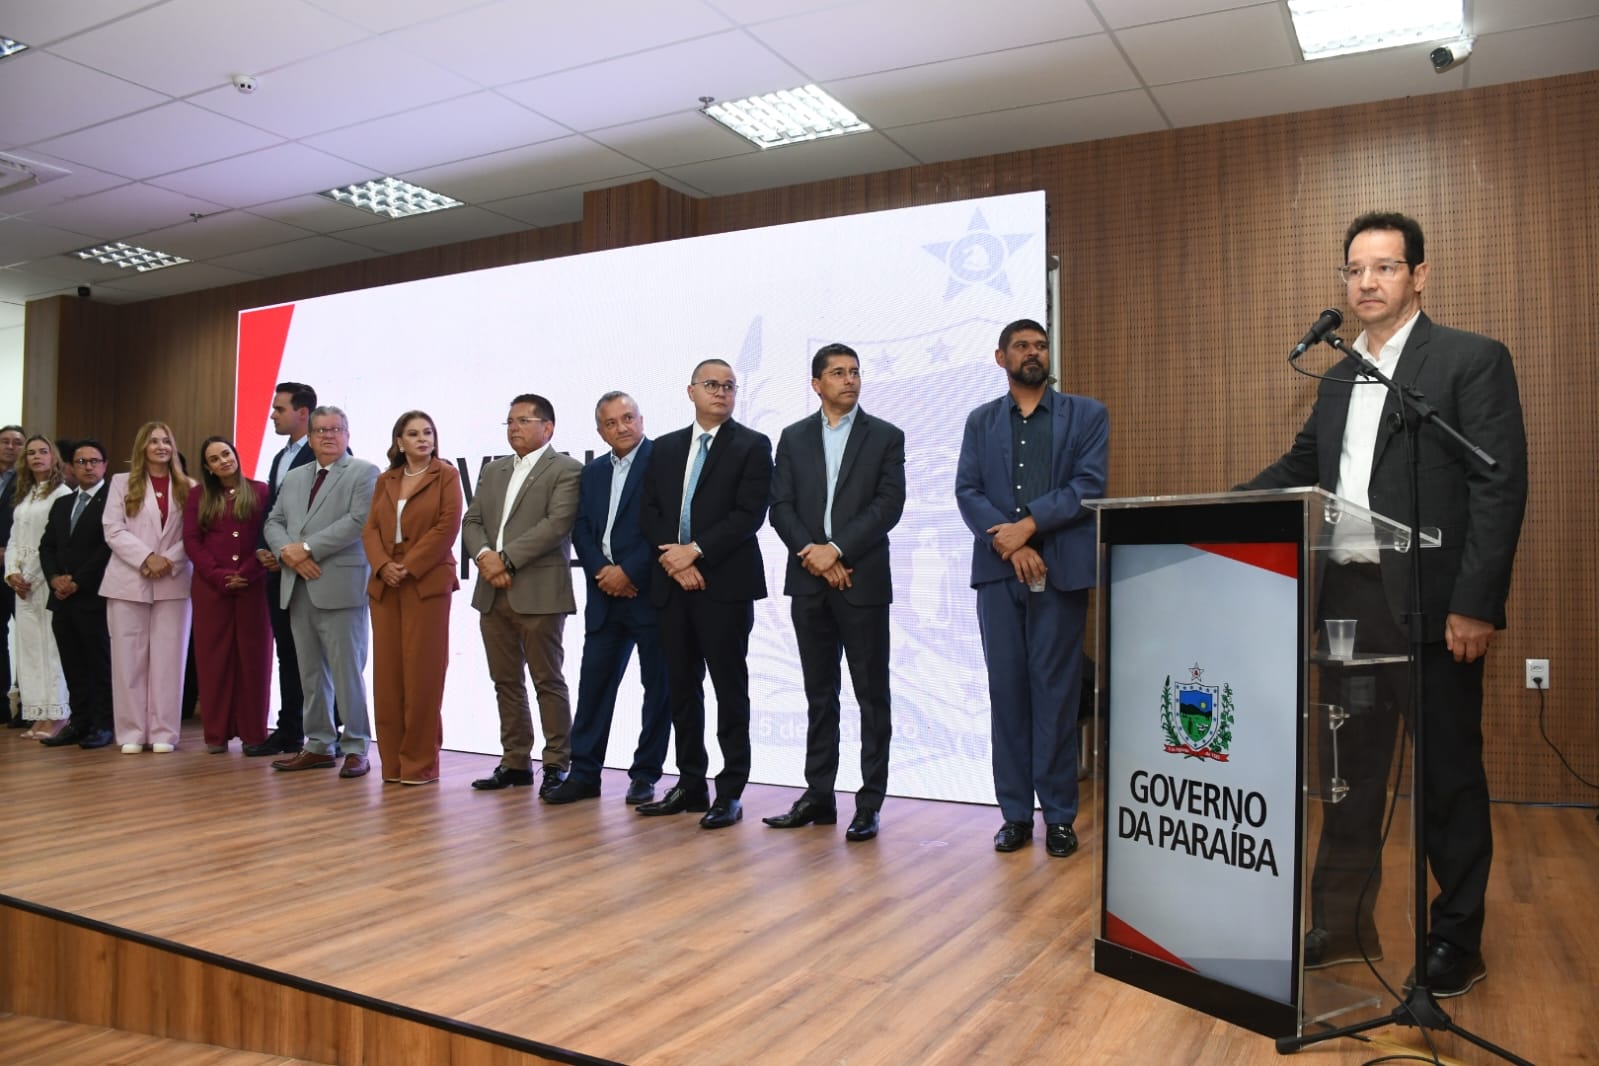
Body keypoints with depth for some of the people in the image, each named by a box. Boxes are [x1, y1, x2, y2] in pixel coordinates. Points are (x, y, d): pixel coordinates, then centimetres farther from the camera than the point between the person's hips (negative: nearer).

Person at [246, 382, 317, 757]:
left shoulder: (321, 455, -10)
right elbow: (270, 511, 20)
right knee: (287, 651, 11)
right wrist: (263, 549, 5)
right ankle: (289, 732, 18)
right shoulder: (280, 457, 18)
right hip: (278, 568, 8)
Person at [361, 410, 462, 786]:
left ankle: (420, 761, 5)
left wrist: (409, 566, -13)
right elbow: (370, 529, 9)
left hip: (427, 583, -5)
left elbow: (448, 527, -9)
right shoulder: (385, 480, 16)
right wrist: (383, 565, -10)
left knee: (422, 673, -4)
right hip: (385, 585, 5)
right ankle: (393, 760, 13)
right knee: (387, 672, 4)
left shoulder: (446, 475, 2)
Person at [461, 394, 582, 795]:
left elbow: (558, 523, -14)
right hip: (493, 593, 7)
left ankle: (557, 764, 7)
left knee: (549, 681, -1)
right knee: (506, 682, 11)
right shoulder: (492, 470, 19)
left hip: (539, 592, -7)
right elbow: (471, 522, 14)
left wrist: (507, 560, -16)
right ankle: (515, 762, 19)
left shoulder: (566, 469, -3)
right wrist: (484, 555, -7)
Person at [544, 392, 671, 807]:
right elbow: (581, 531, 10)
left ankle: (645, 774, 14)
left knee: (657, 686, 4)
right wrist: (601, 572, -8)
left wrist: (628, 571, -14)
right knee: (594, 682, 5)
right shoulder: (593, 472, 16)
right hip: (605, 595, 6)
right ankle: (583, 773, 13)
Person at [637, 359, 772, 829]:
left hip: (725, 583, -5)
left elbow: (750, 513, -10)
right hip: (673, 583, 5)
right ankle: (690, 783, 21)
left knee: (729, 688, 0)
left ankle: (730, 792, 7)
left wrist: (695, 551, -14)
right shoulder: (665, 448, 15)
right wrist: (674, 559, -8)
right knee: (682, 687, 10)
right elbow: (650, 512, 9)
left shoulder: (752, 445, 1)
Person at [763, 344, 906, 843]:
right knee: (819, 694, 10)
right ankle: (818, 795, 18)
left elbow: (889, 504, -7)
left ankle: (869, 803, 6)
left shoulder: (886, 437, 4)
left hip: (863, 581, -3)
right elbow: (780, 507, 4)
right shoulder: (793, 438, 11)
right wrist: (813, 554, -11)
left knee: (871, 695, 0)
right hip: (809, 580, 3)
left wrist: (837, 549, -14)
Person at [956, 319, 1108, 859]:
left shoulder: (1086, 414, 8)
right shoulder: (981, 422, 14)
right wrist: (1009, 544, -11)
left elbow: (1089, 485, -4)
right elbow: (967, 492, 3)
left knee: (1056, 692, 0)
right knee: (1006, 691, 4)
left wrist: (1028, 526, -12)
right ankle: (1016, 813, 12)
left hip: (1060, 571, -2)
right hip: (998, 572, 2)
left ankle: (1059, 815, 10)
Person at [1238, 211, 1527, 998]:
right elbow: (1298, 470, 18)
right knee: (1350, 771, 13)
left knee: (1448, 777, 7)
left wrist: (1476, 604, -17)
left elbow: (1501, 487, -11)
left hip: (1431, 606, -5)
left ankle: (1457, 940, 23)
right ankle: (1342, 923, 26)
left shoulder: (1473, 359, -4)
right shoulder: (1337, 380, 15)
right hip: (1348, 601, 6)